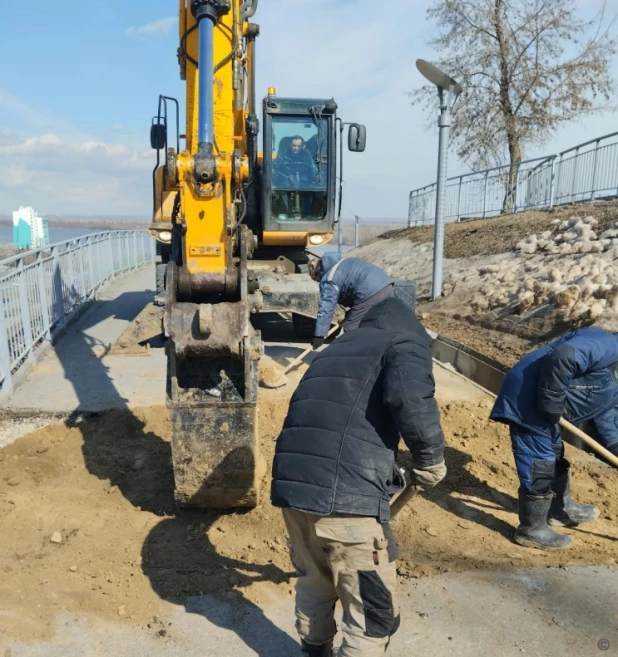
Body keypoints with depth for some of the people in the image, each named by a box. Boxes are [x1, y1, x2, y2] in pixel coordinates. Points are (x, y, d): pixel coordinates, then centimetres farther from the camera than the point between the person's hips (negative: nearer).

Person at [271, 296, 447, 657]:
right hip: (347, 495, -7)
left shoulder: (334, 350, 27)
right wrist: (431, 461, -1)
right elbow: (409, 397, -15)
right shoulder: (406, 343, 8)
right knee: (374, 613, 13)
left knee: (314, 585, 30)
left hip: (291, 485, 8)